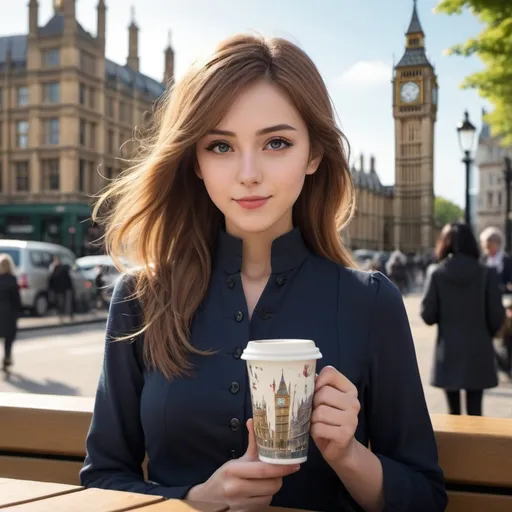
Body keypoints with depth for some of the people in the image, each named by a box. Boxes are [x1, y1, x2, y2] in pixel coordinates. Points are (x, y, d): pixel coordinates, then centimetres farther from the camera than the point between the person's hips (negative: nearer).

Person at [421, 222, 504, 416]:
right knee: (475, 410, 4)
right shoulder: (487, 273, -6)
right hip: (478, 351, 0)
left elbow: (428, 315, -6)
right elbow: (497, 316, -4)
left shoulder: (436, 273, -6)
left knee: (454, 411, 12)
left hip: (448, 352, 0)